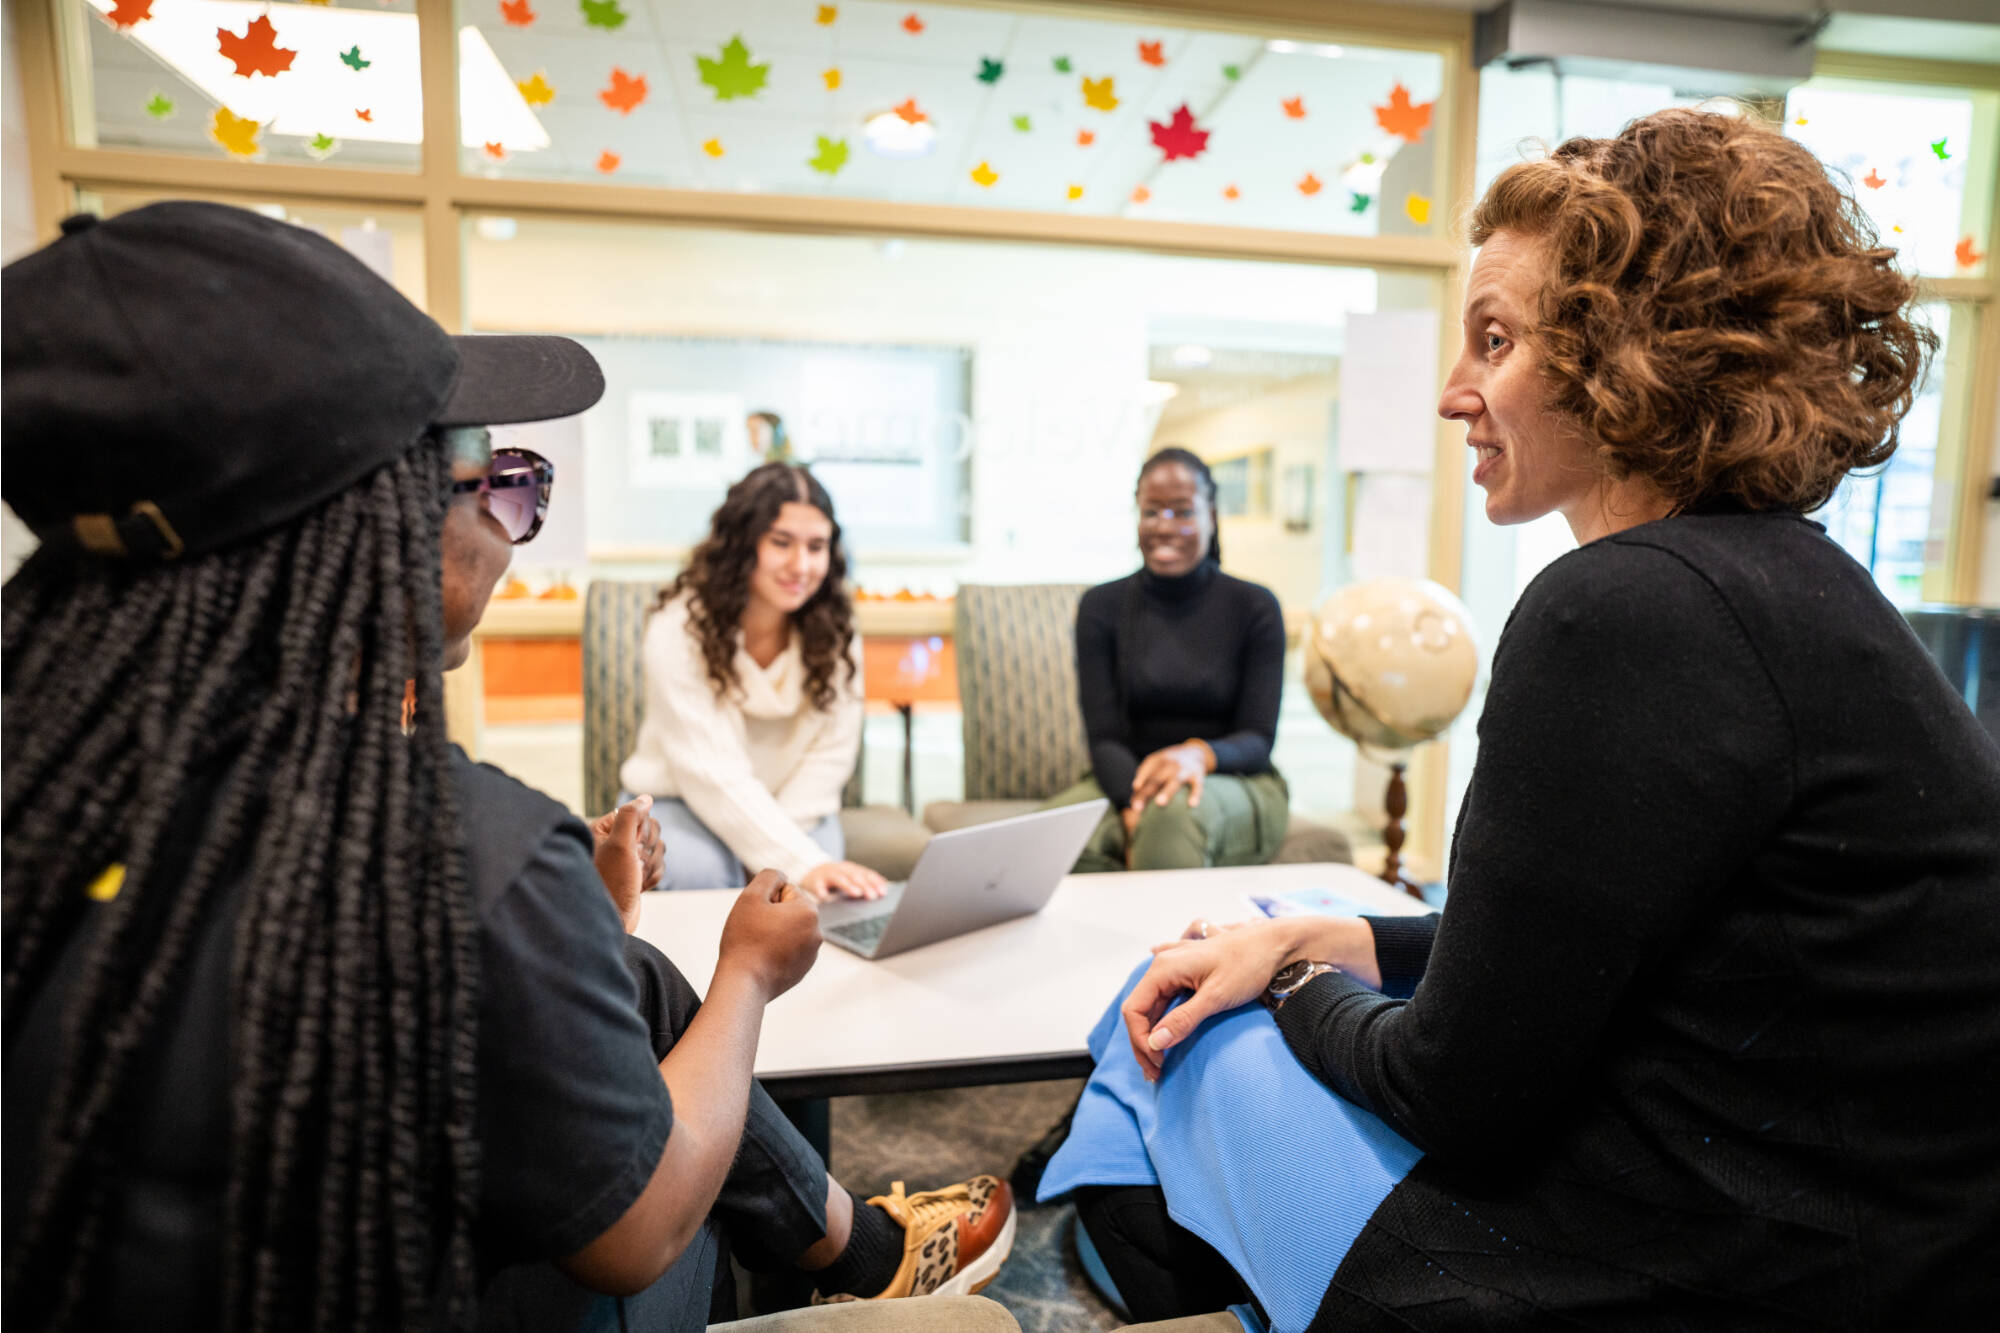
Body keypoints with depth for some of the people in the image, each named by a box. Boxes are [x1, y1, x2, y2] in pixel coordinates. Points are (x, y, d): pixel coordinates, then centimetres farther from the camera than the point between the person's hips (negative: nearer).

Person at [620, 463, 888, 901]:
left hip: (789, 807, 2)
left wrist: (765, 846, -22)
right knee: (700, 872, -32)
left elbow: (831, 752, -11)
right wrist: (803, 864, -40)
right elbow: (712, 773, -29)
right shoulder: (679, 630, -23)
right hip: (677, 803, -2)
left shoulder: (835, 632, -10)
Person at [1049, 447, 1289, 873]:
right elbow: (1104, 738, -5)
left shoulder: (1255, 608, 0)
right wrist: (1134, 806, -27)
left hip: (1237, 785, 0)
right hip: (1125, 781, 1)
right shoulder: (1101, 607, 2)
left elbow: (1257, 741, -5)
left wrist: (1200, 755, -30)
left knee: (1174, 809, -39)